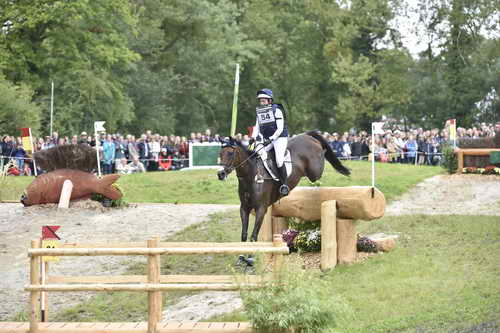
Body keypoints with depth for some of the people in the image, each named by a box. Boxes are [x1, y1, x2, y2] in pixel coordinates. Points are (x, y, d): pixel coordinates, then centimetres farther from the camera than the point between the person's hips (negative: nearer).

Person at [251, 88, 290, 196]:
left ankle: (284, 184, -11)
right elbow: (257, 128, 14)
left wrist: (271, 139, -22)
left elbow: (280, 129, -13)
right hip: (266, 140, 7)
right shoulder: (259, 113, 11)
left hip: (280, 138, -7)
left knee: (279, 160, -22)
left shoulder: (277, 110, -8)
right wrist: (253, 138, -6)